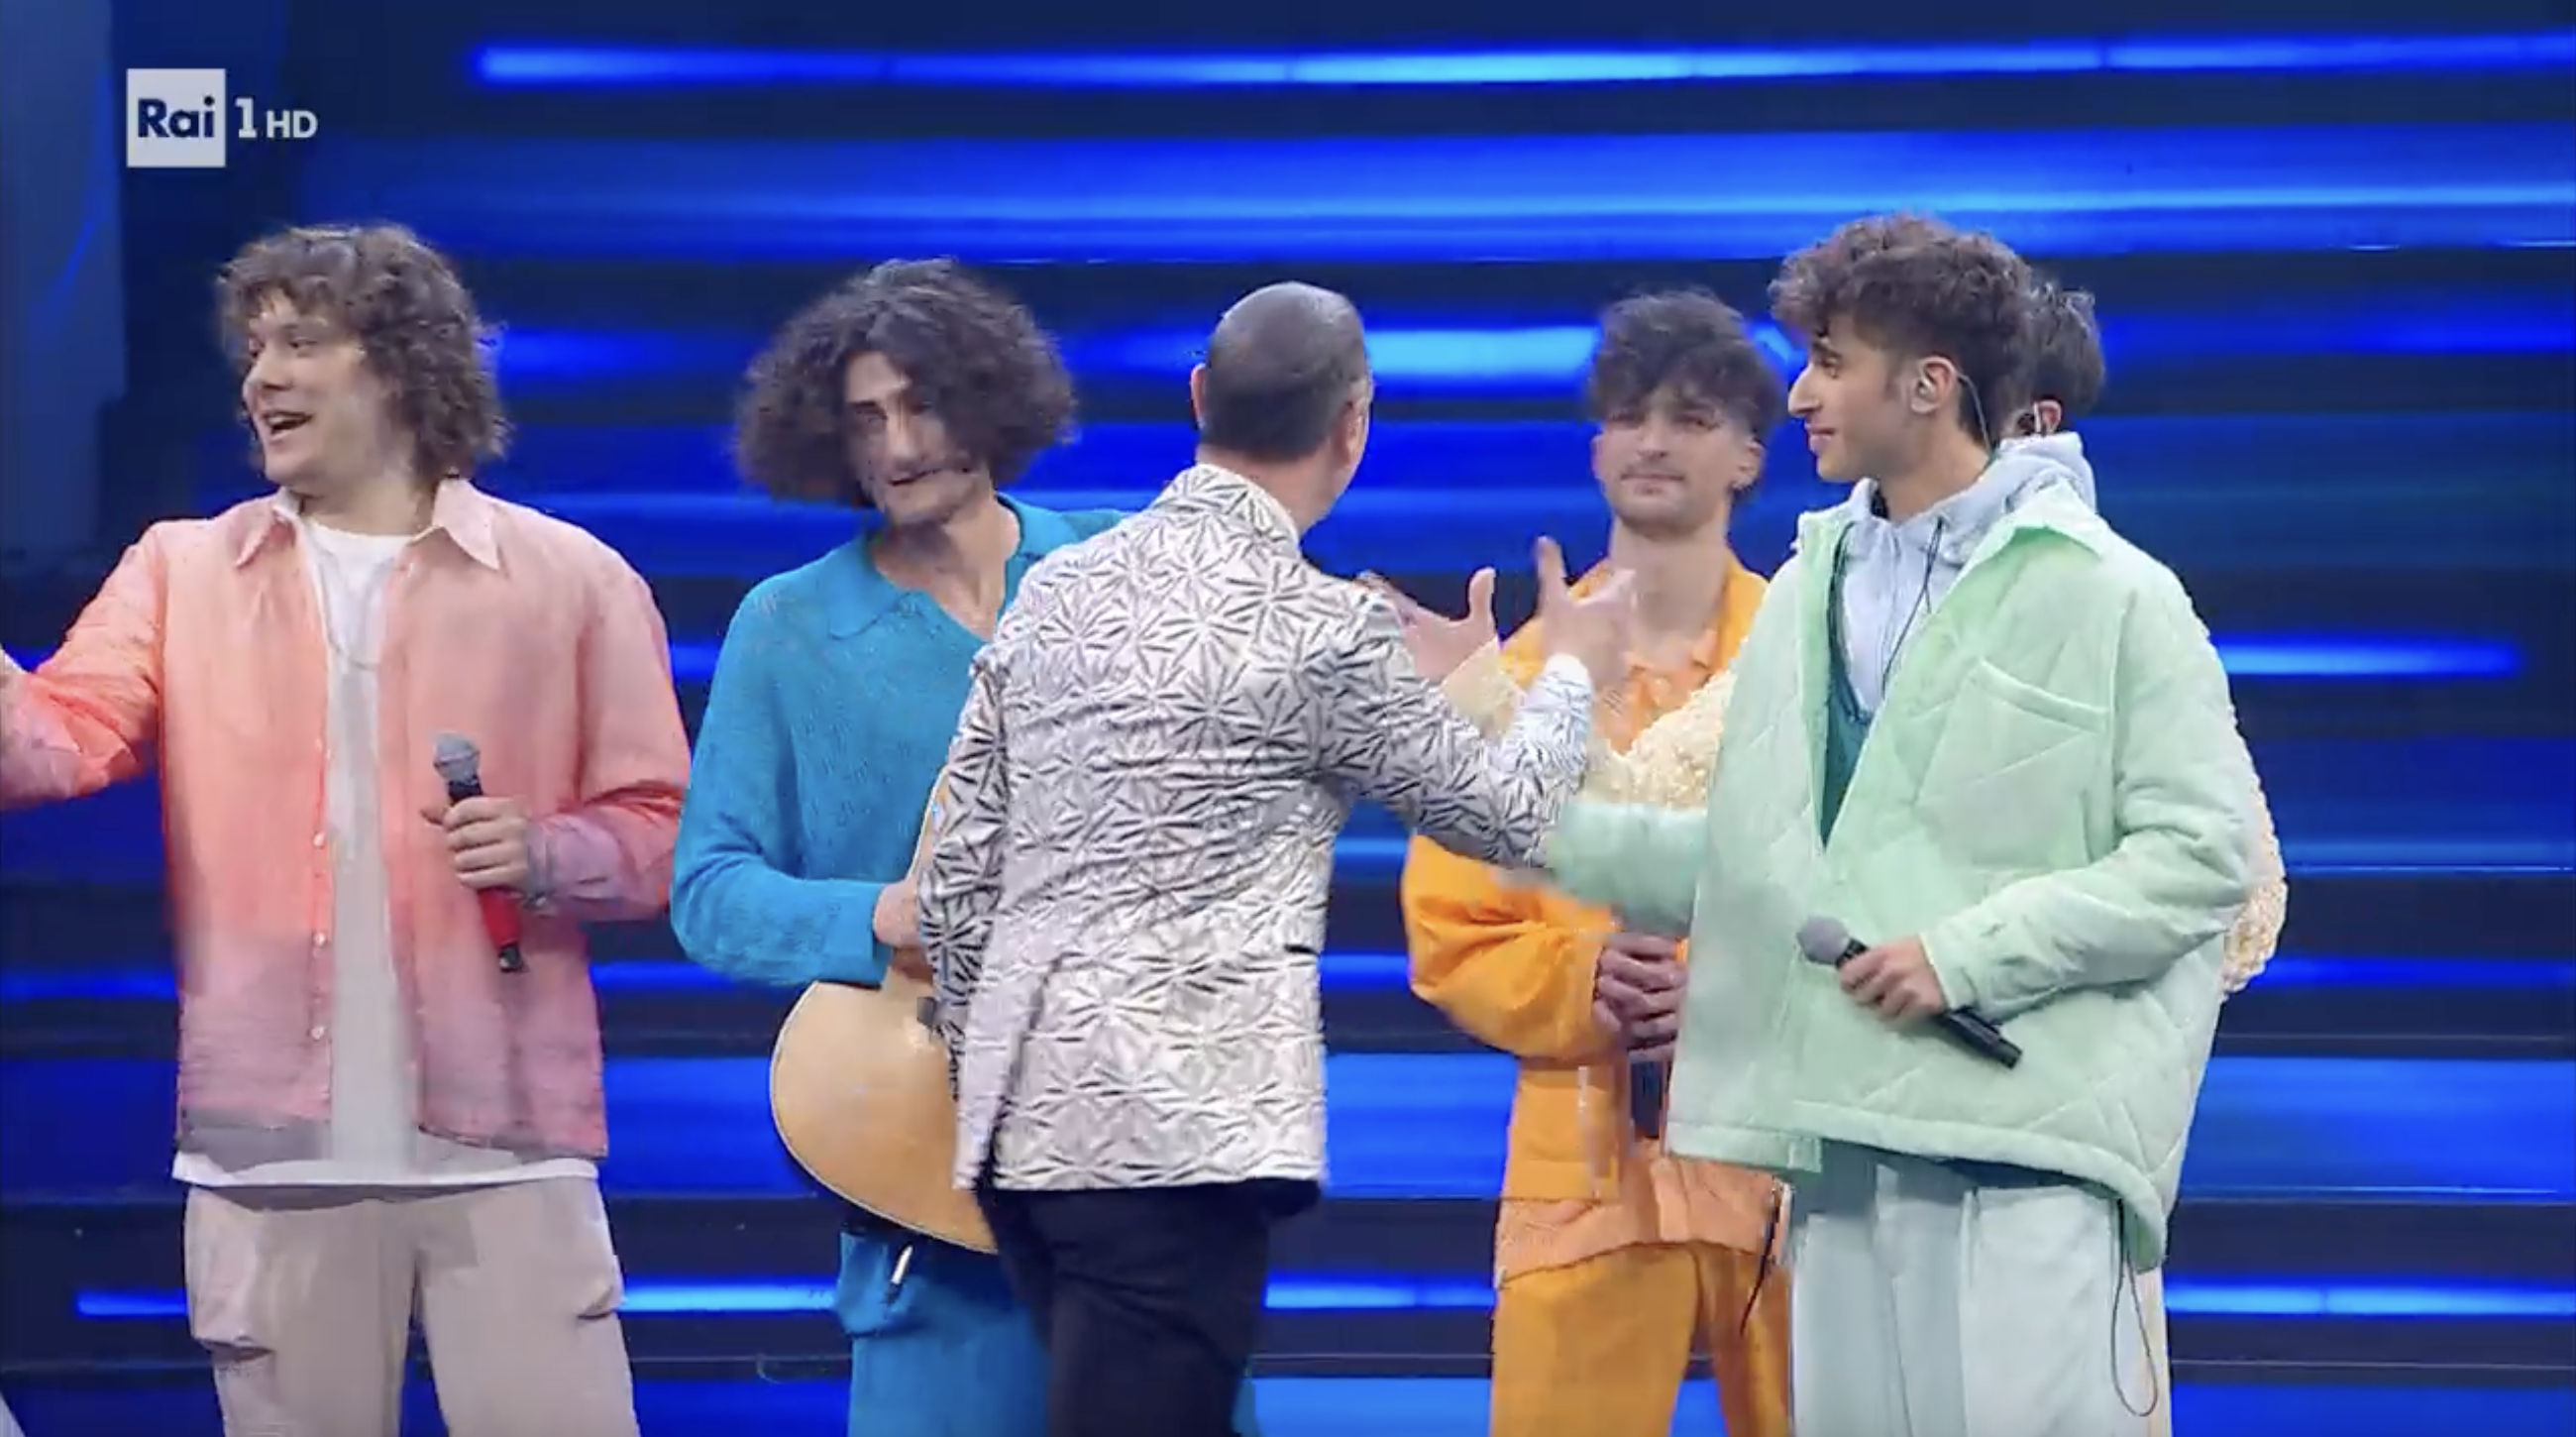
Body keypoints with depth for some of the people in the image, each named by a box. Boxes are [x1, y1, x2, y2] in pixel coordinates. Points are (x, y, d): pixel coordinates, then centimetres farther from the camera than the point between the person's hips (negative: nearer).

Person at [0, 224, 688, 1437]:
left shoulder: (571, 579, 4)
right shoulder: (182, 572, 10)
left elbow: (661, 831, 5)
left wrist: (547, 857, -14)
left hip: (501, 1138, -2)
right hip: (270, 1144, 2)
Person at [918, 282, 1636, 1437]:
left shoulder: (1053, 592, 10)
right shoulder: (1322, 628, -8)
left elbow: (955, 886, 12)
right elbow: (1505, 816, 6)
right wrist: (1573, 672, 24)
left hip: (1027, 1119, 7)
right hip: (1176, 1128, -7)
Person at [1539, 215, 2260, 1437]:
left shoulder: (2107, 595, -4)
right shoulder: (1808, 590, 16)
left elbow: (2200, 853, -9)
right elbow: (1754, 856, 18)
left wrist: (1970, 953, -15)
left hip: (2025, 1134, -6)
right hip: (1845, 1134, 6)